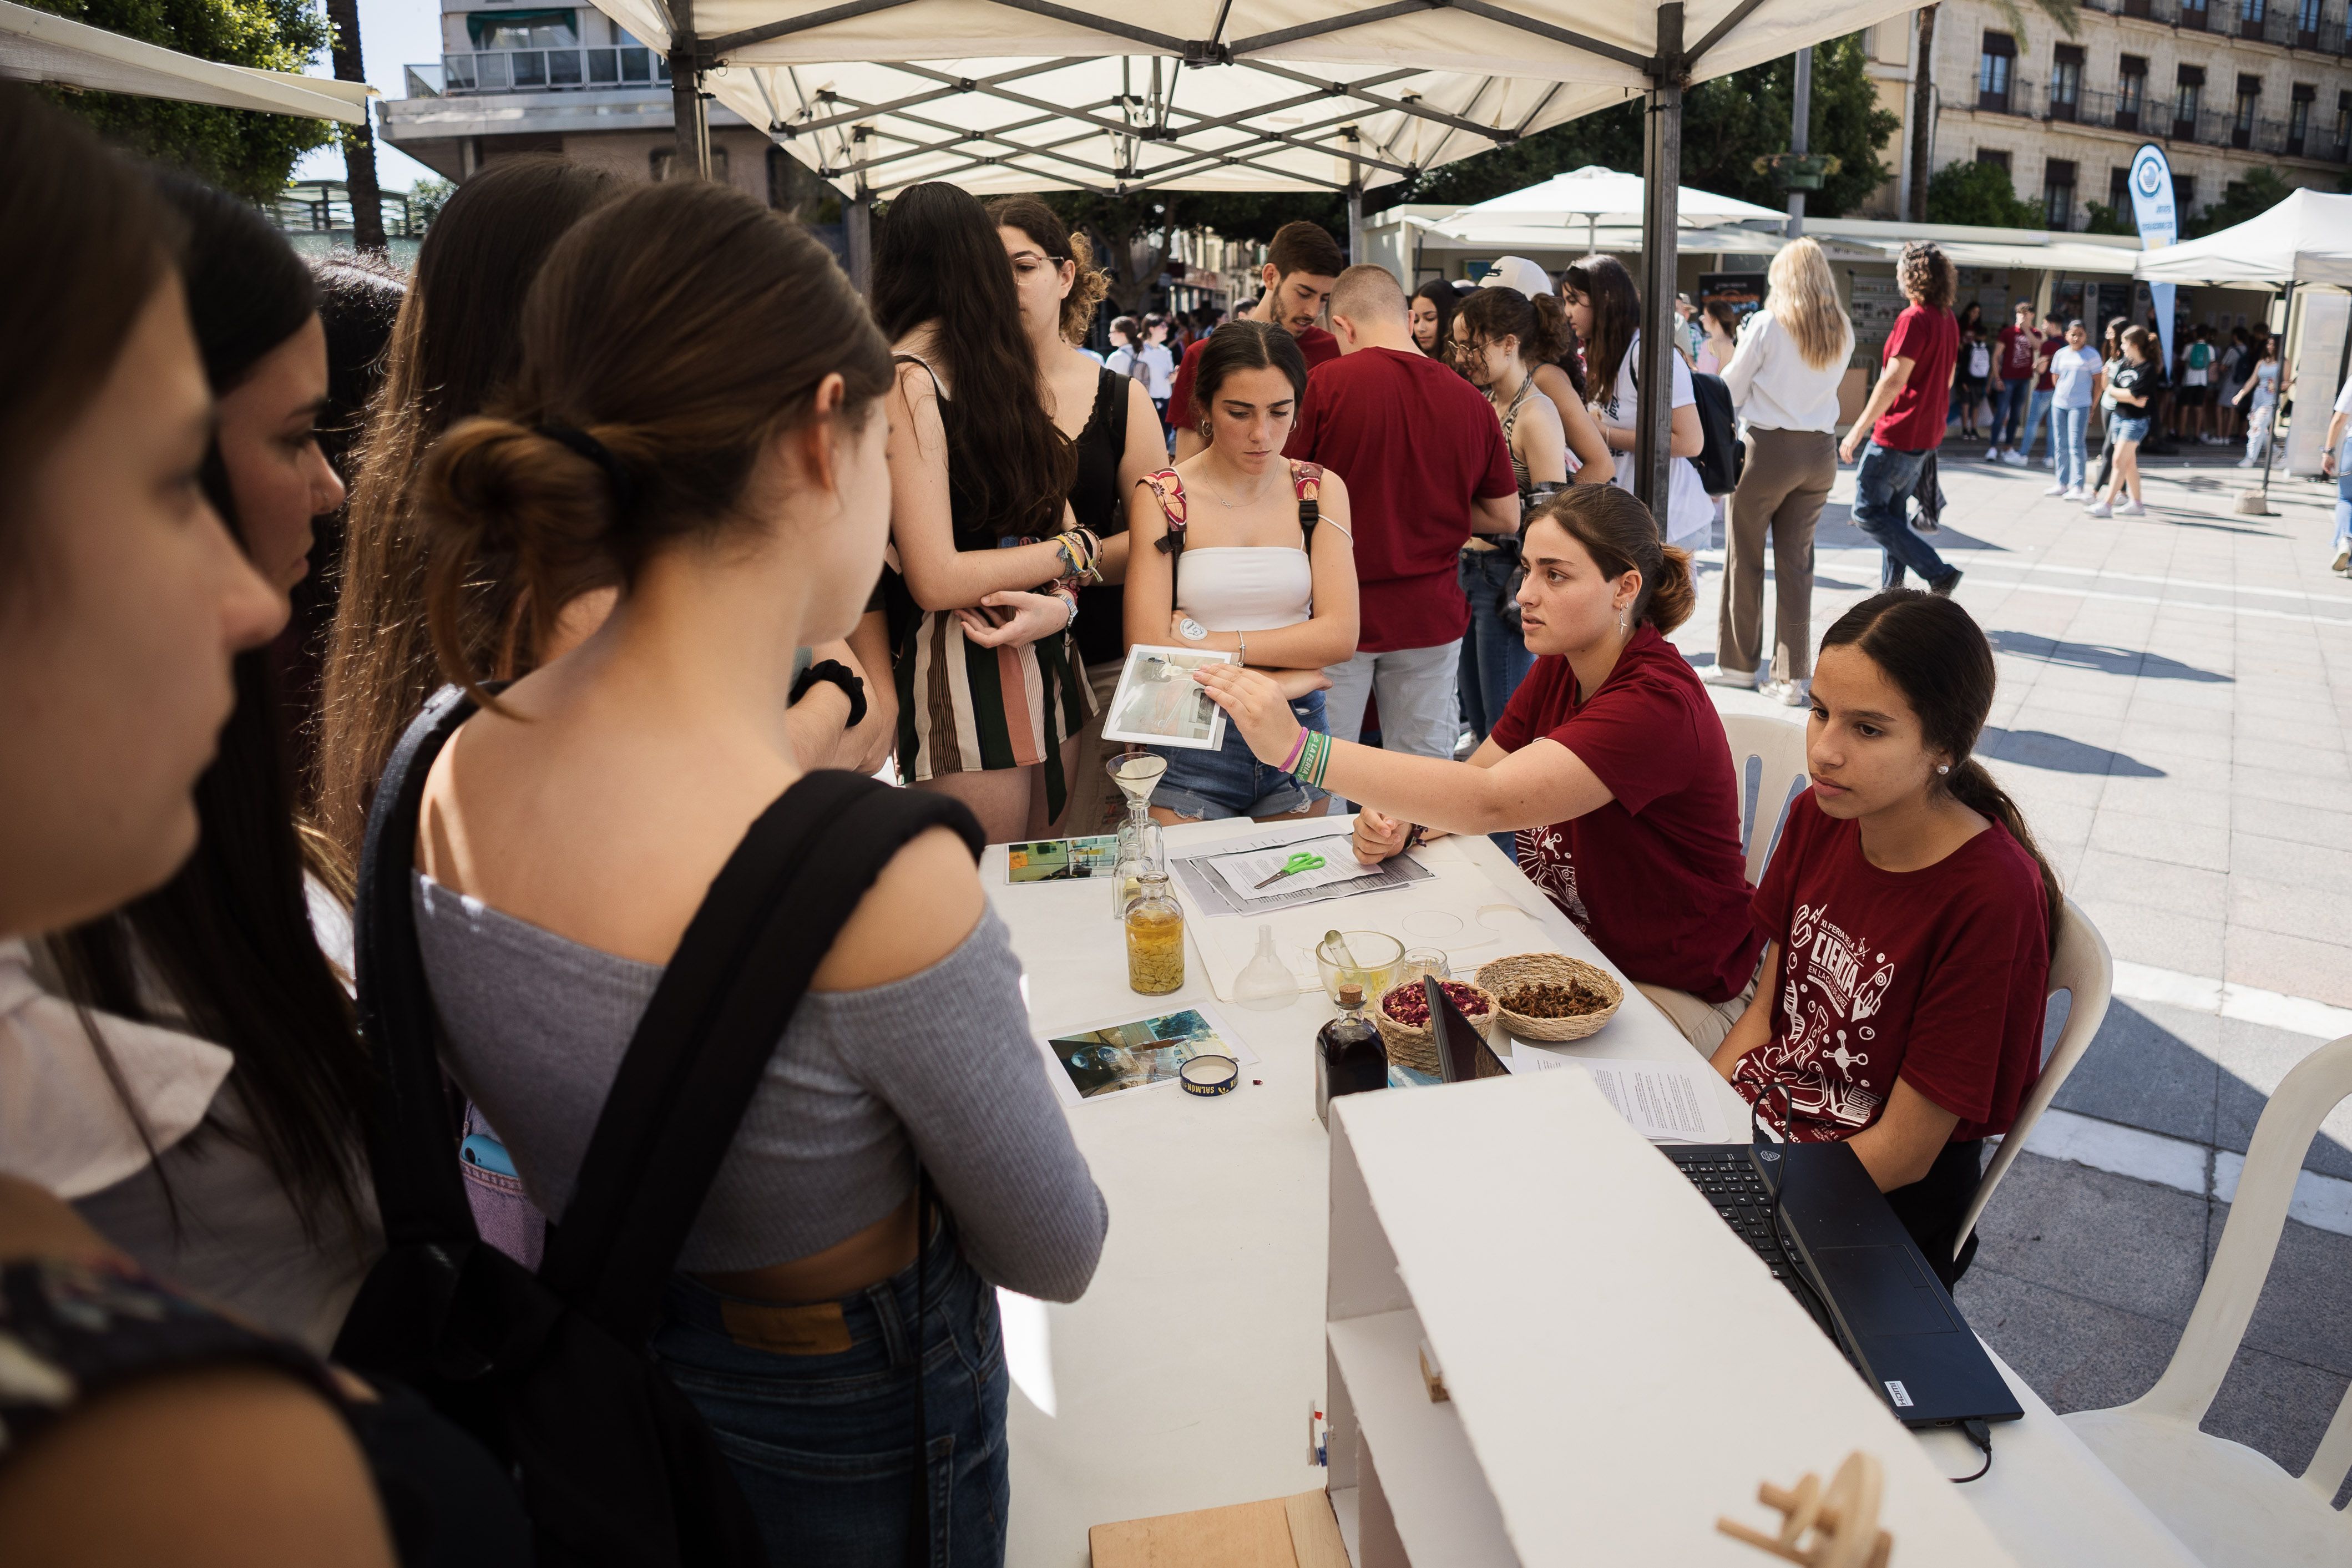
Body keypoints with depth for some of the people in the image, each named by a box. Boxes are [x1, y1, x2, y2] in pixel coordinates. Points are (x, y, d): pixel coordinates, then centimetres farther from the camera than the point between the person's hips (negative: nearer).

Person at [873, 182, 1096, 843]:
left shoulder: (990, 368, 14)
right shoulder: (908, 383, -14)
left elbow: (1052, 510, 8)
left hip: (1044, 664, 8)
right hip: (964, 676, -8)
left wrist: (1060, 603, -13)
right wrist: (1074, 553, -8)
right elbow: (936, 580, -19)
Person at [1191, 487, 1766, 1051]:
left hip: (1669, 989, -7)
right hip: (1567, 943, 7)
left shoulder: (1658, 703, -28)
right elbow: (1480, 771, 10)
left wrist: (1298, 746, -46)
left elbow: (1489, 801, -39)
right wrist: (1399, 821, -15)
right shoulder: (1561, 665, 0)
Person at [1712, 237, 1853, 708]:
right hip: (1820, 452, 5)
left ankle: (1740, 663, 18)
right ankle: (1793, 674, 8)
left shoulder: (1767, 324, -8)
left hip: (1768, 448, -4)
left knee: (1745, 556, 9)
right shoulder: (1842, 333, 5)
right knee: (1796, 560, 8)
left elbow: (1730, 391, -2)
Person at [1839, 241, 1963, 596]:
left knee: (1867, 513, -4)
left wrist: (1858, 430, -19)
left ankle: (1939, 573, -10)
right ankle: (1891, 589, 19)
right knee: (1892, 511, 17)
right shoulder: (1947, 319, 12)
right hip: (1926, 434, 10)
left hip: (1897, 434, -10)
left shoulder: (1914, 318, -17)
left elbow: (1893, 380, -22)